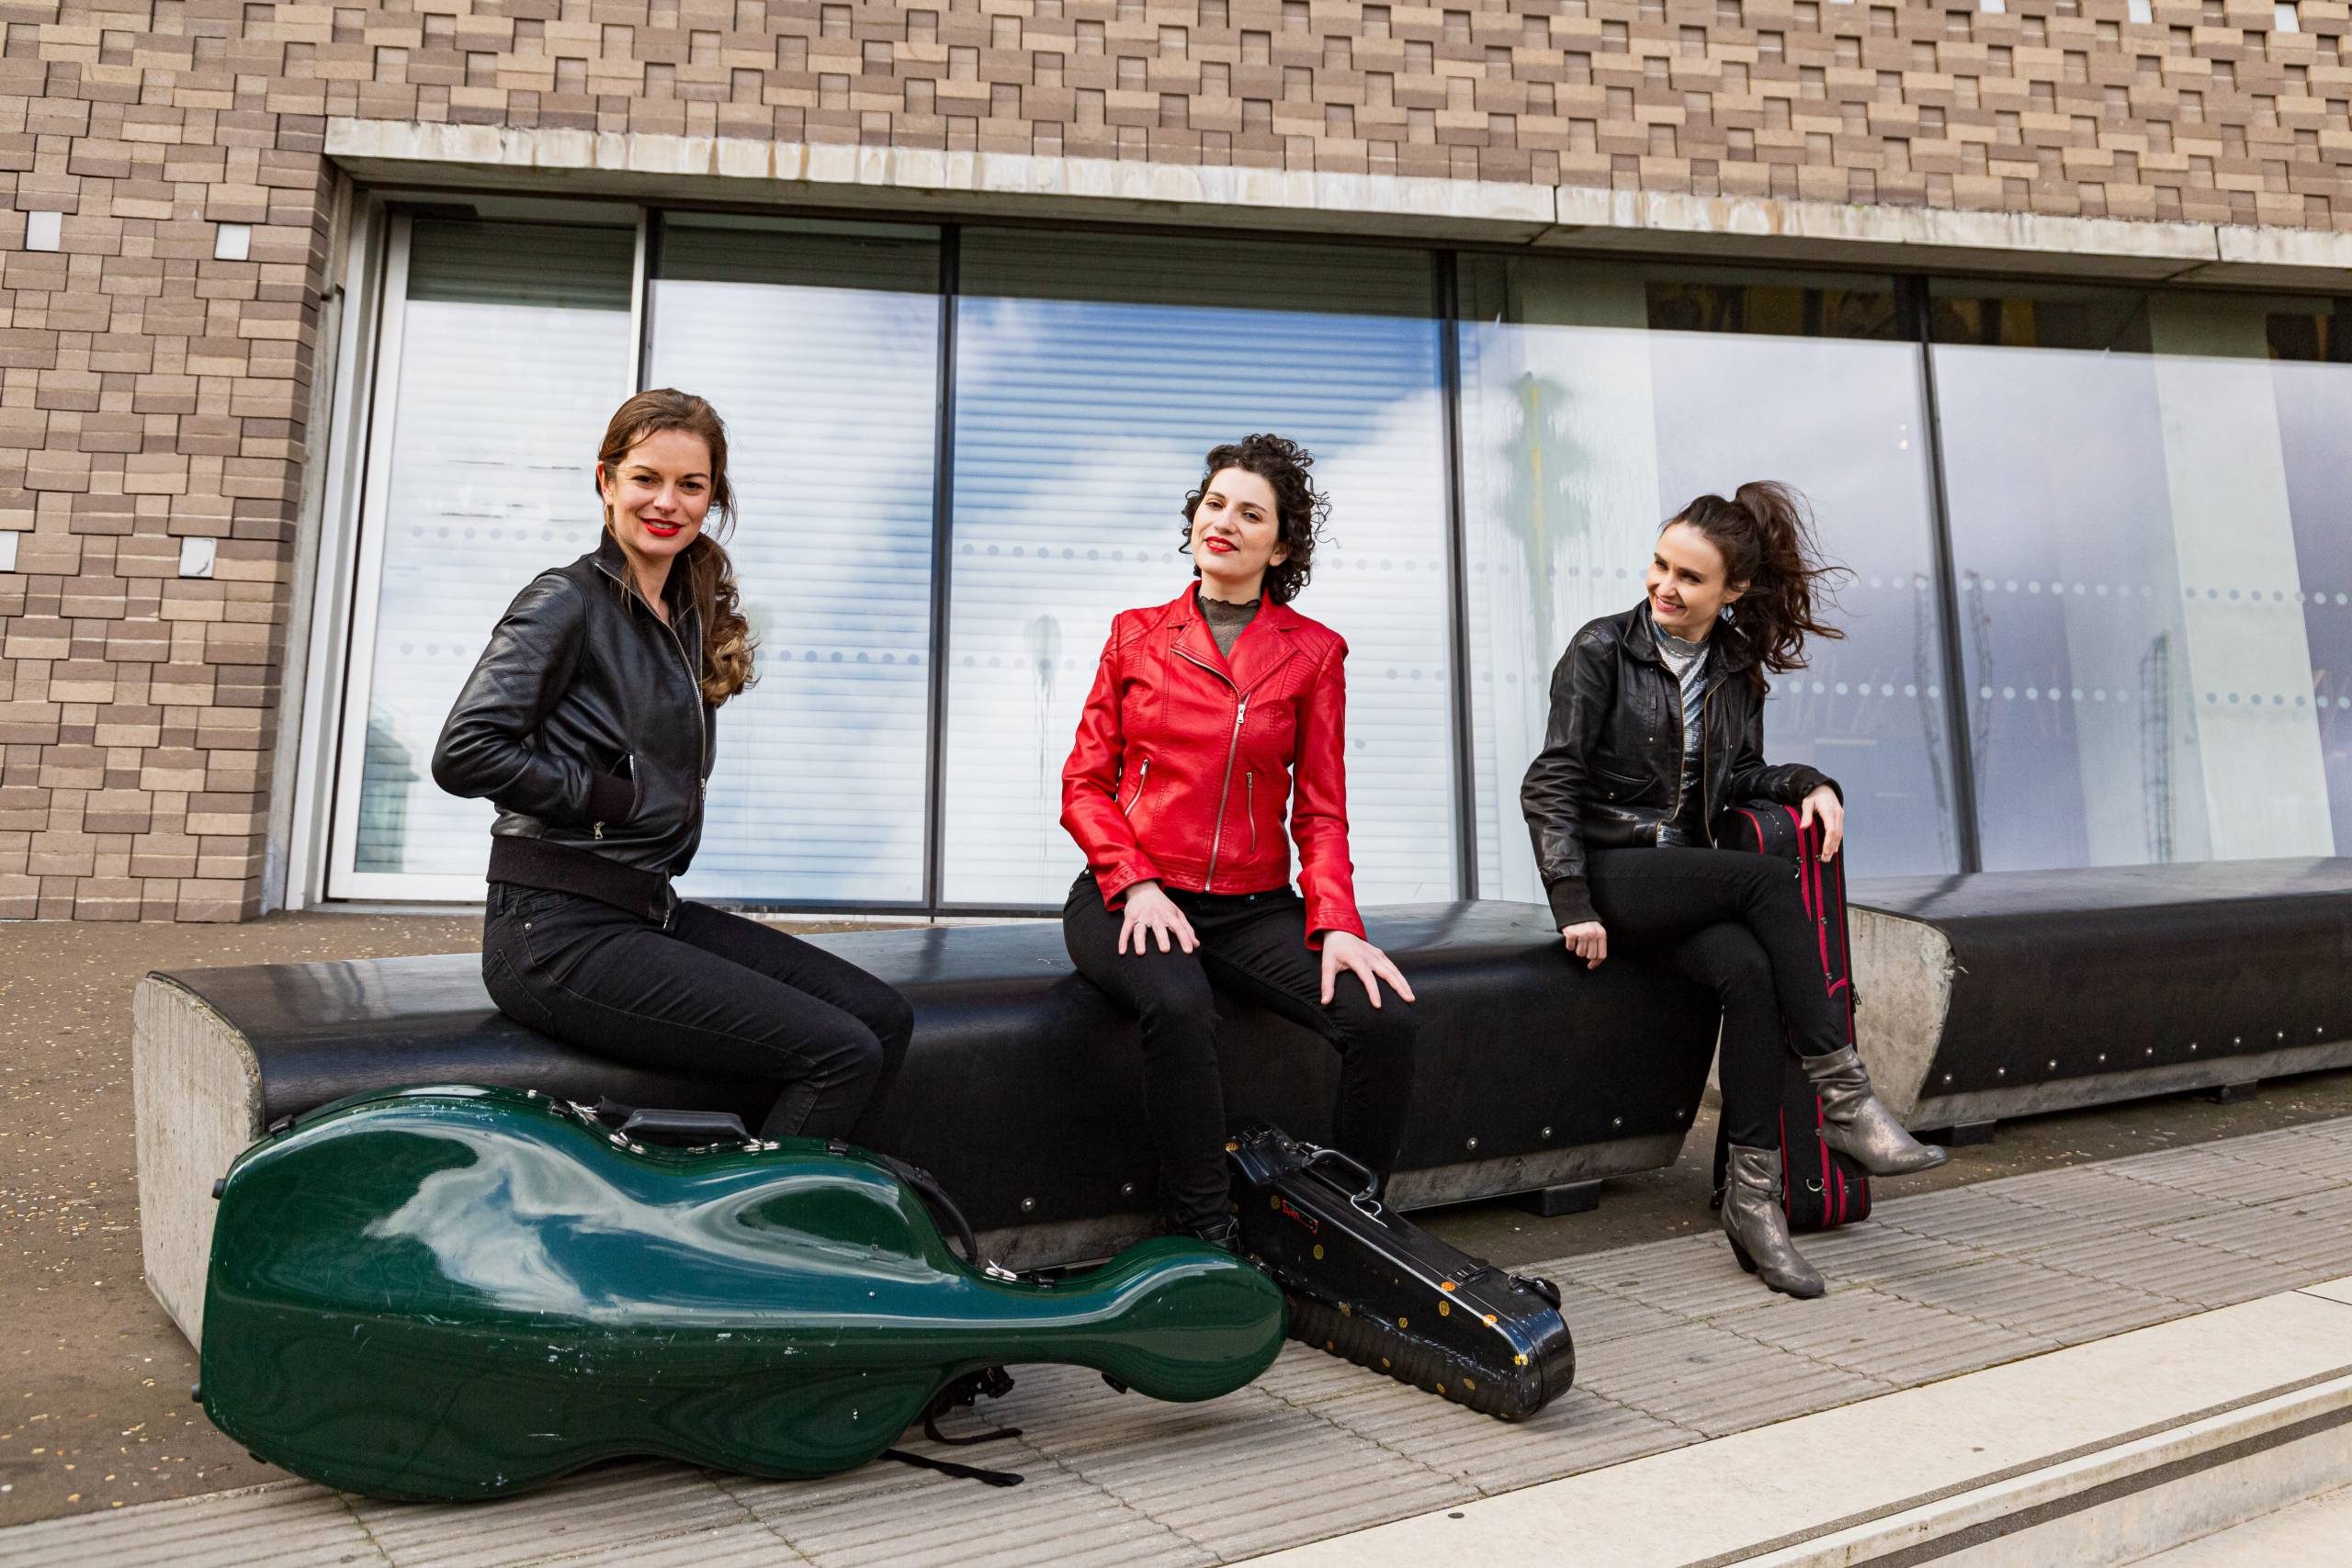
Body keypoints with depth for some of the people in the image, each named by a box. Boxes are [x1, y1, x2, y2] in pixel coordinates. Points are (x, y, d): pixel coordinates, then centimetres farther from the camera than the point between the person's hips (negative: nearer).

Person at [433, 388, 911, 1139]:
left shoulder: (692, 614, 15)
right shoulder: (568, 600, -7)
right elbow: (464, 753, -19)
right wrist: (612, 796, -12)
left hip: (652, 909, 8)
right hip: (560, 932, -8)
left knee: (885, 1018, -3)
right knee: (842, 1054, -17)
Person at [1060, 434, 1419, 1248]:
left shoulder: (1312, 652, 7)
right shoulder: (1137, 634, 8)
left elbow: (1320, 810, 5)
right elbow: (1085, 784, 6)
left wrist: (1336, 924, -12)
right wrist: (1137, 885, -12)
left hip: (1253, 907, 1)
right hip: (1130, 899, -1)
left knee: (1386, 1020, -22)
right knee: (1180, 1006, -35)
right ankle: (1203, 1237, -16)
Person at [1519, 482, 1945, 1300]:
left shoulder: (1736, 669, 12)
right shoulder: (1603, 649, -3)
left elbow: (1739, 774, 21)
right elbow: (1550, 784, -8)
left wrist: (1811, 783, -3)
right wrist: (1573, 906, -16)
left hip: (1686, 876, 4)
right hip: (1611, 870, -4)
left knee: (1749, 971, -28)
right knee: (1769, 878, -28)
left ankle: (1752, 1195, -23)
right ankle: (1844, 1100, -24)